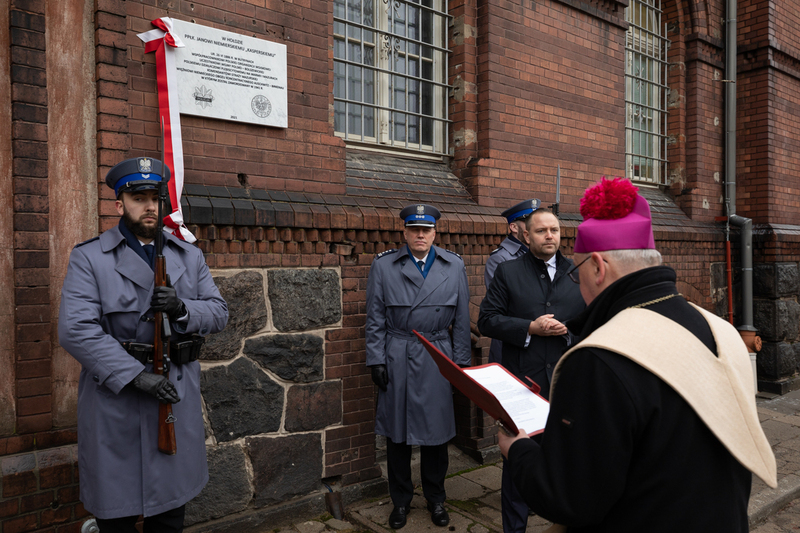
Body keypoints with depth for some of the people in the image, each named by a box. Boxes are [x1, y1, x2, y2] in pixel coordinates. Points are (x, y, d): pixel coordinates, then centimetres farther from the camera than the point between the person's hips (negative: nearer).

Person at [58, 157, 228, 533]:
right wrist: (135, 375, -22)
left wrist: (183, 309, -19)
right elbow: (76, 329, -15)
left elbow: (218, 313, 4)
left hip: (178, 398, 4)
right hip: (116, 396, -3)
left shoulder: (190, 256, 9)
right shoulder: (88, 257, -4)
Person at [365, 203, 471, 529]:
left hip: (438, 361, 1)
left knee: (436, 433, 10)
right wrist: (376, 361, -3)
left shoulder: (454, 266, 4)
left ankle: (435, 498, 32)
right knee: (397, 435, 10)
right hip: (397, 362, 0)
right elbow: (375, 320, 1)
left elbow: (462, 319, 6)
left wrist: (461, 361, 3)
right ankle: (401, 500, 30)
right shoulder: (383, 266, 1)